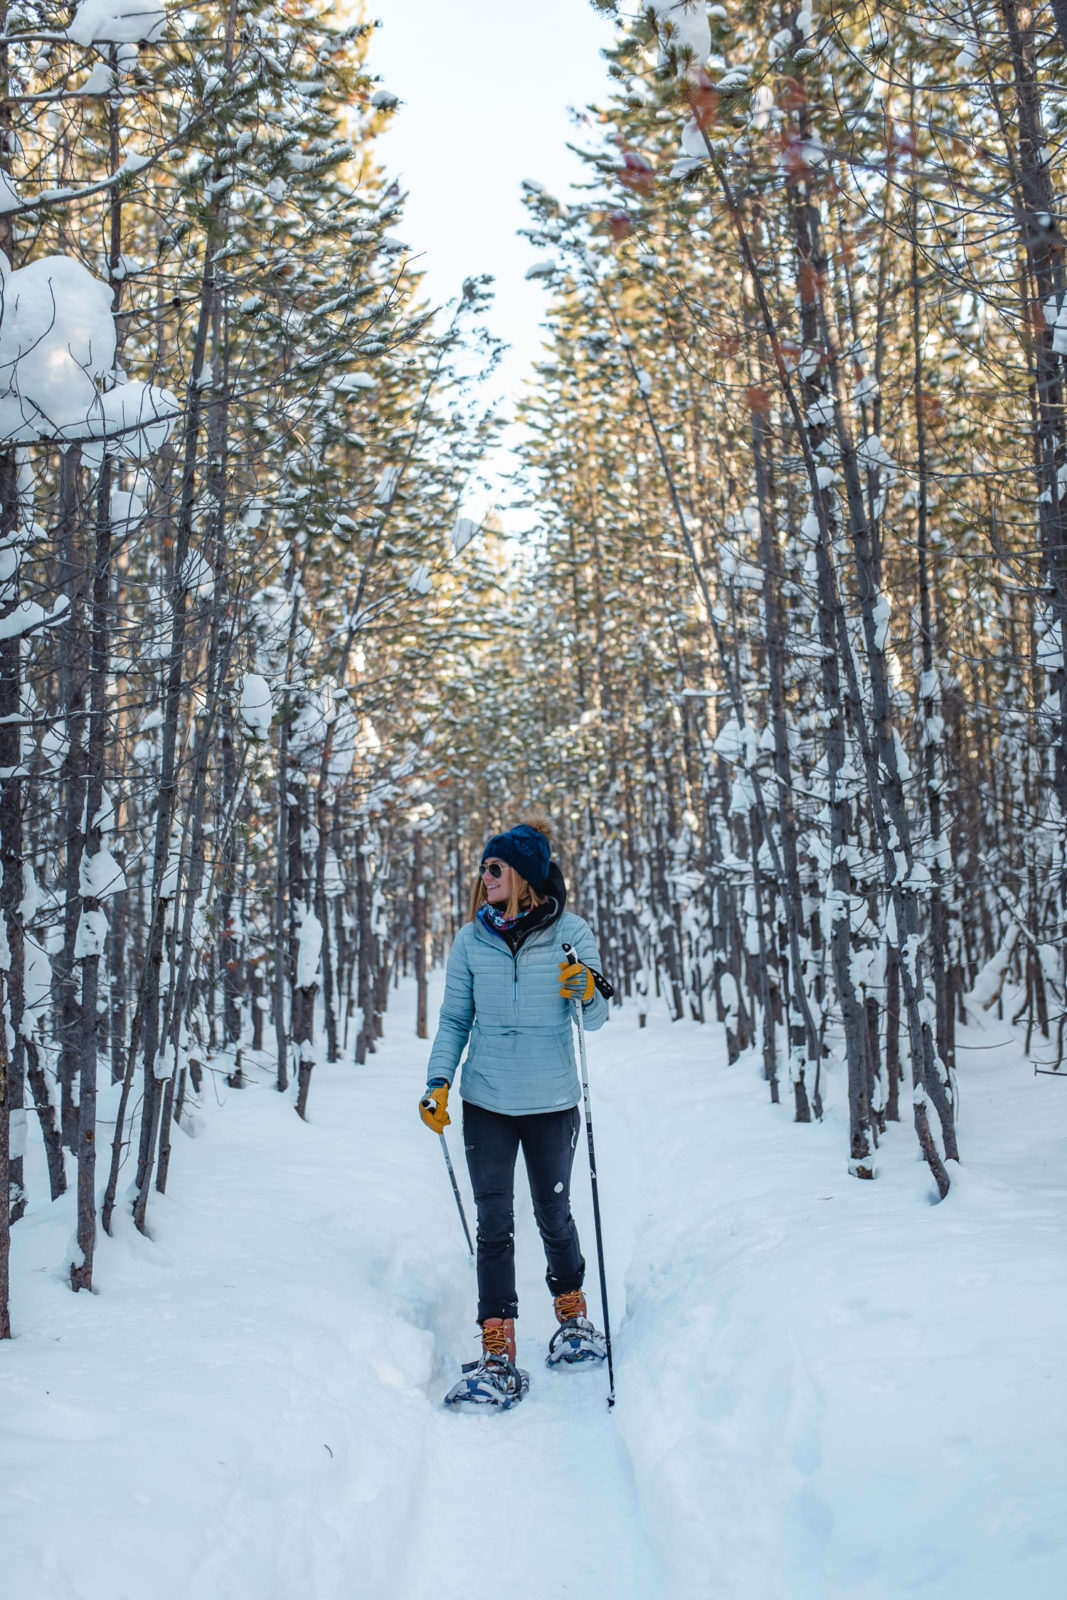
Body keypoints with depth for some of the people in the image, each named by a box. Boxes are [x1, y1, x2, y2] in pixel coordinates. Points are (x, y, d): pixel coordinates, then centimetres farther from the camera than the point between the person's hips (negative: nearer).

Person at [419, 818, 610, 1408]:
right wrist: (438, 1082, -4)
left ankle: (573, 1315, 38)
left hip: (552, 1101, -1)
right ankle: (498, 1358, 2)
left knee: (554, 1215, 13)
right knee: (494, 1225, -3)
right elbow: (455, 1020, 7)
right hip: (487, 1101, 1)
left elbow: (594, 1021, -3)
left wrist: (589, 993, -25)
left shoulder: (571, 933, -6)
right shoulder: (472, 940, -1)